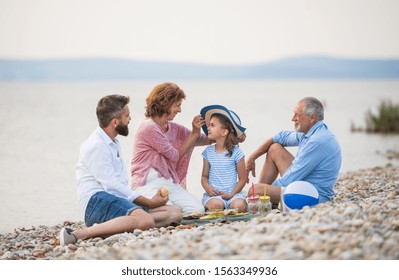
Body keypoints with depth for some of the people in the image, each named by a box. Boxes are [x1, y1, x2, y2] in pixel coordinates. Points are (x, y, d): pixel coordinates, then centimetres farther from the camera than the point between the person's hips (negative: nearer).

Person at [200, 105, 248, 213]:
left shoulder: (235, 152, 0)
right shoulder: (208, 152, 10)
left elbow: (242, 178, 2)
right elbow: (204, 176, 13)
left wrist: (231, 194, -12)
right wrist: (207, 187, -11)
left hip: (232, 193, -1)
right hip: (213, 194, 1)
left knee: (239, 205, -33)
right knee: (216, 205, -34)